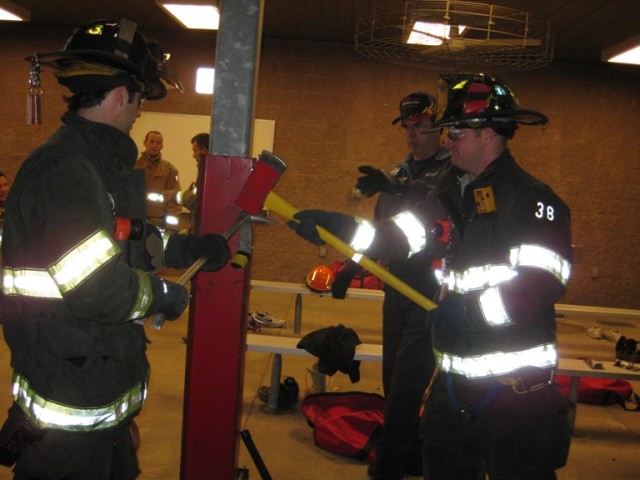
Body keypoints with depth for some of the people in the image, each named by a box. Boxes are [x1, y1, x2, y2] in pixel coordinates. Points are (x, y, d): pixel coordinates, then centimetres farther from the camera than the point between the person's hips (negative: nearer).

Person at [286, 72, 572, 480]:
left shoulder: (534, 200, -13)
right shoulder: (449, 191, 10)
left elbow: (539, 287, -22)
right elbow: (399, 236, 12)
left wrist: (467, 307, -27)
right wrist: (336, 226, 3)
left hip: (516, 384, -7)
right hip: (452, 380, 7)